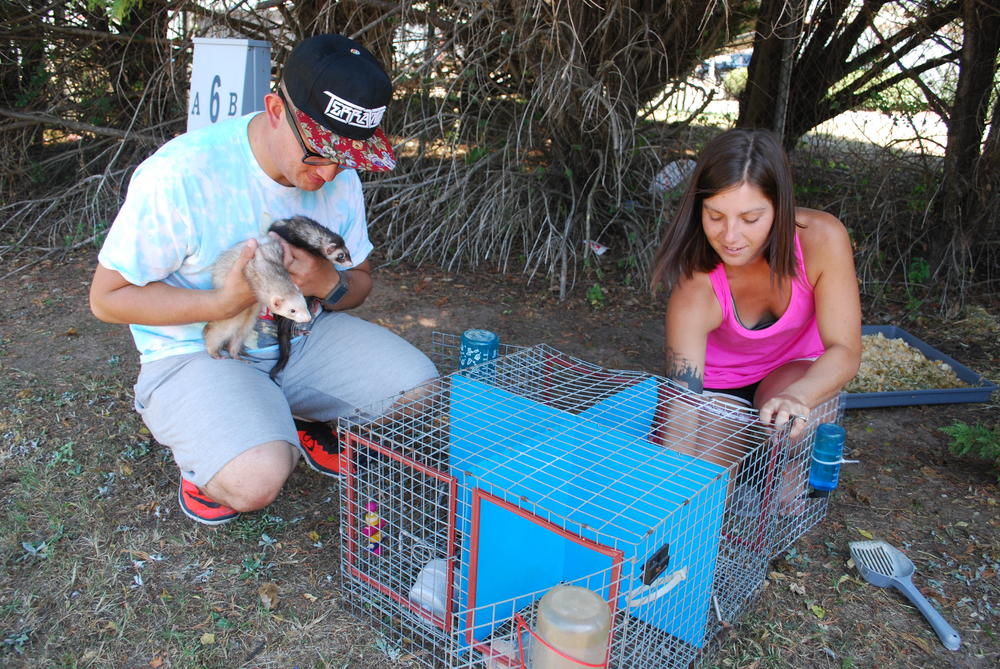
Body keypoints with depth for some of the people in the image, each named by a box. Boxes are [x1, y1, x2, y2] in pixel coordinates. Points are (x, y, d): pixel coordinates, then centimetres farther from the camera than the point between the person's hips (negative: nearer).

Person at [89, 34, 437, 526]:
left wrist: (330, 285, -19)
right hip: (198, 353, -5)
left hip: (303, 338, 6)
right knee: (257, 480, -32)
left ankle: (300, 420, 15)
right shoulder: (180, 175, -22)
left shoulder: (339, 177, -5)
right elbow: (107, 297, -14)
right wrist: (224, 301, -29)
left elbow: (360, 280, 7)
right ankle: (204, 454, 6)